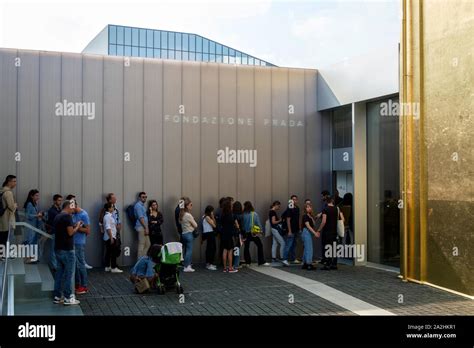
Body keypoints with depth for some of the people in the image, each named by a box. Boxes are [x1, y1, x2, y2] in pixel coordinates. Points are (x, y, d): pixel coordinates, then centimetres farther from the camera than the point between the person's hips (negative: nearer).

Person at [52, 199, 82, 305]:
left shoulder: (57, 217, 14)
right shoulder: (67, 216, -14)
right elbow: (70, 233, -17)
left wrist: (74, 226, 15)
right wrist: (77, 226, -1)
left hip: (58, 248, 9)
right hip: (67, 249, -9)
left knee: (59, 272, 12)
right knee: (68, 273, -3)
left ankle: (57, 296, 15)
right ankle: (68, 298, 1)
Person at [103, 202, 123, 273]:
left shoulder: (110, 216, 15)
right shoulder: (108, 216, -16)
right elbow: (108, 228, -21)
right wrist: (111, 237, -22)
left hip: (108, 238, 10)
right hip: (110, 237, -10)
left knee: (108, 252, 12)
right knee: (114, 252, -8)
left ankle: (107, 267, 18)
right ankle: (114, 268, -6)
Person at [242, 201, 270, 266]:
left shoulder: (243, 215, -9)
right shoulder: (255, 214, -7)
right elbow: (258, 224, -4)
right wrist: (260, 230, 10)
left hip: (246, 233, 1)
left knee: (246, 247, 12)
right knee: (260, 246, 9)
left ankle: (247, 262, 14)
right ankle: (261, 262, 7)